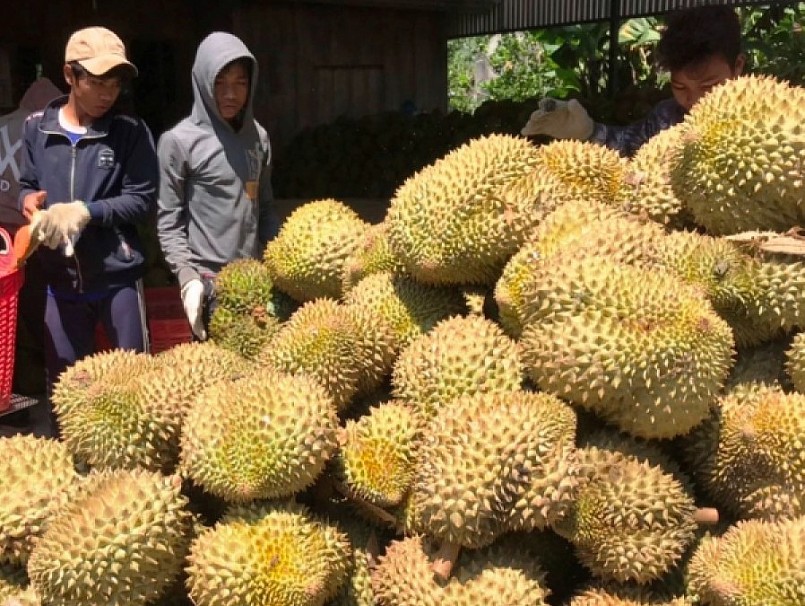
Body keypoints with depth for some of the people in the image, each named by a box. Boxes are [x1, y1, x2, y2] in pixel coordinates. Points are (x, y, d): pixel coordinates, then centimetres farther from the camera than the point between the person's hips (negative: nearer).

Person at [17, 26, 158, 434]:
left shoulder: (131, 131, -6)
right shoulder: (37, 127, 3)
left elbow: (143, 199, -8)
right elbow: (27, 184, 13)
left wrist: (85, 211, -20)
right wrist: (29, 201, -10)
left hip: (119, 275, -3)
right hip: (61, 278, 3)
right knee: (62, 384, 14)